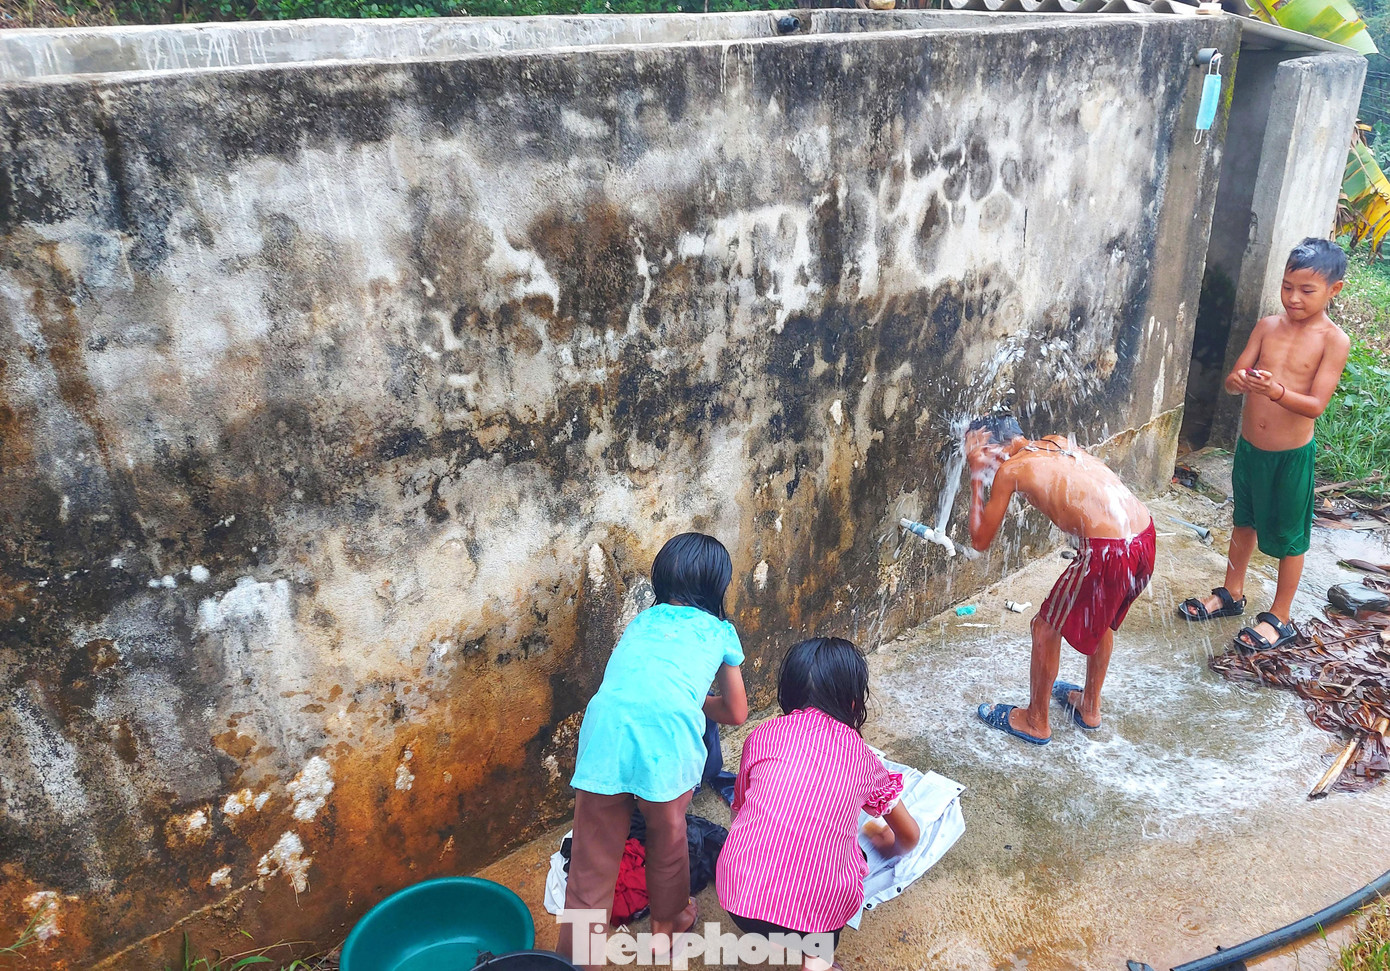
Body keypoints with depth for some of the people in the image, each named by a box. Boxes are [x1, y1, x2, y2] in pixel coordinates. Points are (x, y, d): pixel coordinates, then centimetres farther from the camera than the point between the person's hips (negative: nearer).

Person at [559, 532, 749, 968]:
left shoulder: (641, 620, 31)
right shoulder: (720, 632, 25)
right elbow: (736, 713, 35)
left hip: (606, 724, 1)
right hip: (668, 732, -1)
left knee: (592, 863, 13)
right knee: (668, 836, 26)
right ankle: (667, 923, 48)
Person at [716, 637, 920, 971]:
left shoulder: (762, 735, 9)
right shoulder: (861, 756, 10)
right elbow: (909, 835, 25)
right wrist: (888, 846, 49)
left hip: (739, 895, 1)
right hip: (818, 912, -1)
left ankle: (765, 933, 15)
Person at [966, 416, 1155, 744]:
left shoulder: (1009, 470, -1)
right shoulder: (1058, 442, 17)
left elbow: (980, 540, 6)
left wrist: (976, 479, 11)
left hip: (1107, 552, -8)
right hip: (1145, 535, 8)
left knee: (1046, 628, 14)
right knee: (1102, 618, 31)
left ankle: (1035, 722, 31)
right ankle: (1089, 707, 49)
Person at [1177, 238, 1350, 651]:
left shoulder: (1334, 340, -14)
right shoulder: (1267, 327, -1)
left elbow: (1315, 405, -20)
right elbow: (1232, 379, -2)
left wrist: (1276, 391, -37)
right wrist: (1238, 380, -25)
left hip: (1292, 455, -5)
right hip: (1249, 445, 5)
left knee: (1289, 537, 8)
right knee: (1244, 521, 21)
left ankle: (1279, 618, 23)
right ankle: (1232, 594, 39)